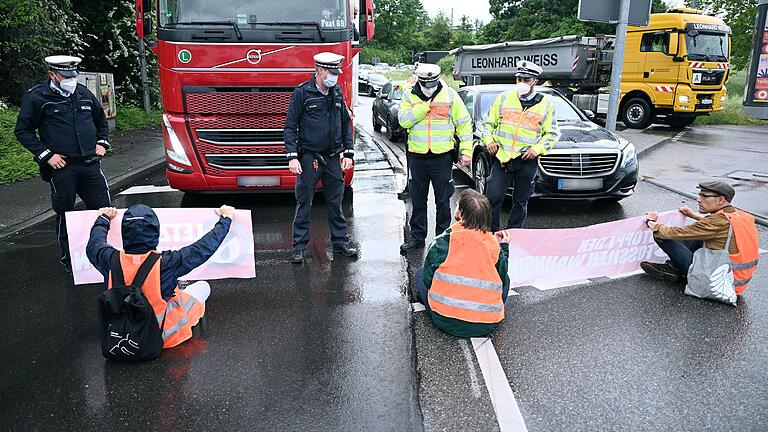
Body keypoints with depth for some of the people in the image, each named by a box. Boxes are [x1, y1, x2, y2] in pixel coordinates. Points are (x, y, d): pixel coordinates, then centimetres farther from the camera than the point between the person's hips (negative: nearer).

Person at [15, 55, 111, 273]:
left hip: (90, 164, 4)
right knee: (65, 214, 6)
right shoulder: (36, 97, -5)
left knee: (103, 208, 5)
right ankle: (69, 259, 19)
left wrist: (102, 143, 11)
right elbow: (23, 131, -2)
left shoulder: (84, 93, 10)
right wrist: (46, 155, -10)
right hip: (61, 167, -4)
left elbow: (101, 120, 25)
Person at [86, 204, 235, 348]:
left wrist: (103, 218, 26)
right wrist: (226, 218, 1)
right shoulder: (167, 263, -29)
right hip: (163, 336, -4)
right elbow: (206, 247, -15)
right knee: (203, 286, 13)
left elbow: (94, 245, 7)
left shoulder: (112, 261, -19)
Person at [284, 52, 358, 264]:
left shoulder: (337, 93, 9)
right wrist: (292, 157, -14)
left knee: (336, 202, 11)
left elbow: (346, 124, 15)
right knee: (304, 204, 2)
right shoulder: (302, 93, -6)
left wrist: (348, 153, 8)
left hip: (333, 158, 5)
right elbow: (290, 126, -6)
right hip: (309, 157, -4)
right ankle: (299, 247, 11)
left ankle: (340, 242, 21)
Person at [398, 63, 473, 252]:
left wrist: (466, 151, -4)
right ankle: (417, 236, 23)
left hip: (442, 156, -1)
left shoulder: (449, 94, -1)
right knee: (418, 200, 10)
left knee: (443, 200, 5)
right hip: (417, 156, 2)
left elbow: (464, 123, 1)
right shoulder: (409, 96, 3)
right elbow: (404, 121, -11)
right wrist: (424, 105, -16)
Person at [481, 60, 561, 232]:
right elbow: (488, 123, 14)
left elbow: (552, 133, 8)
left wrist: (538, 148, -9)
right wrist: (488, 140, -3)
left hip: (527, 160, 0)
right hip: (501, 156, 0)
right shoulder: (503, 98, 7)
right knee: (492, 198, -3)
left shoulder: (546, 103, 5)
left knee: (520, 202, 10)